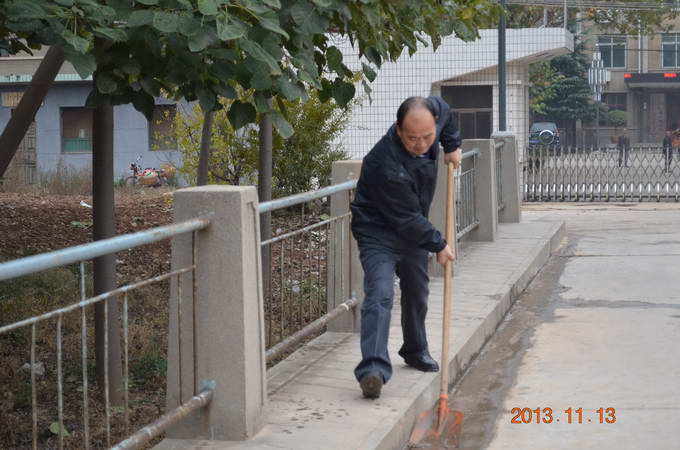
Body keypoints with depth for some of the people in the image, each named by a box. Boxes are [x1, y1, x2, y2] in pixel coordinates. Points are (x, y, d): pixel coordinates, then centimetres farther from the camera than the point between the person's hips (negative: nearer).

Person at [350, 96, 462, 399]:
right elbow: (407, 220, -26)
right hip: (379, 232, -8)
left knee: (417, 293, 21)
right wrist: (438, 245, -16)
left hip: (412, 229, 8)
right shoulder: (385, 166, -37)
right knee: (380, 295, -25)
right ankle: (373, 369, -34)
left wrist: (452, 146, 12)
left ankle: (416, 351, 42)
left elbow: (444, 109, 13)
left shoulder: (434, 111, -16)